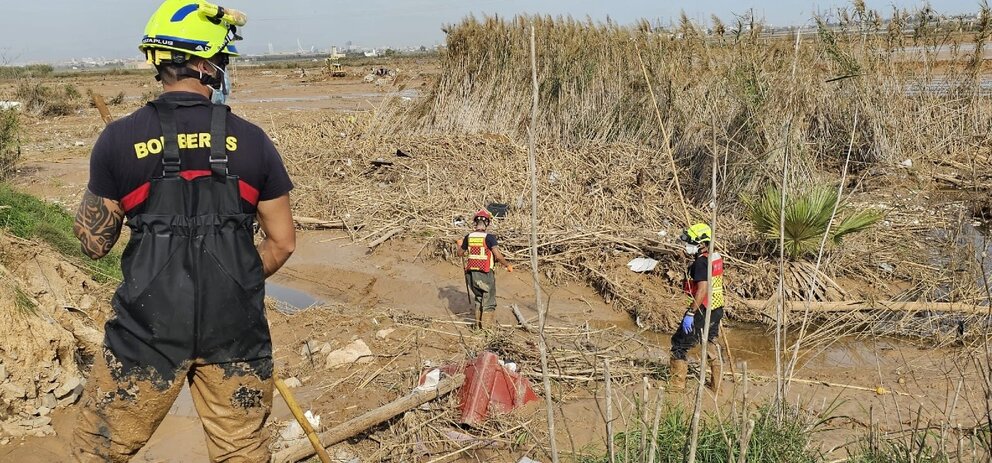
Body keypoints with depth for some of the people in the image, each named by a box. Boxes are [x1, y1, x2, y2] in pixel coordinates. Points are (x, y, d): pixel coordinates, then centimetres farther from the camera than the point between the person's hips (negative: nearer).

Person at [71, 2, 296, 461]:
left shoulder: (119, 139, -5)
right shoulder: (251, 140, -2)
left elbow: (95, 243, 3)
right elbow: (282, 243, 3)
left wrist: (92, 197, 21)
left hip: (148, 328, -1)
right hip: (235, 330, 1)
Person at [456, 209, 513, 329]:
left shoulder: (468, 237, 2)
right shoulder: (489, 237, -13)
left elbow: (460, 253, 15)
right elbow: (497, 255, -21)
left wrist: (459, 245, 35)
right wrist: (508, 265, -6)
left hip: (471, 273, 5)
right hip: (486, 274, -5)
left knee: (478, 300, 20)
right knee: (489, 303, 6)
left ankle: (479, 324, 27)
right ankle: (488, 327, 6)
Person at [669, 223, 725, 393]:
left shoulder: (701, 262, -20)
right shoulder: (716, 257, 8)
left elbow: (702, 289, -27)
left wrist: (690, 313, -26)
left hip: (702, 310, -9)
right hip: (717, 309, 9)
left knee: (679, 345, 1)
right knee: (711, 344, 21)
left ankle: (677, 384, 5)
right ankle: (716, 384, 30)